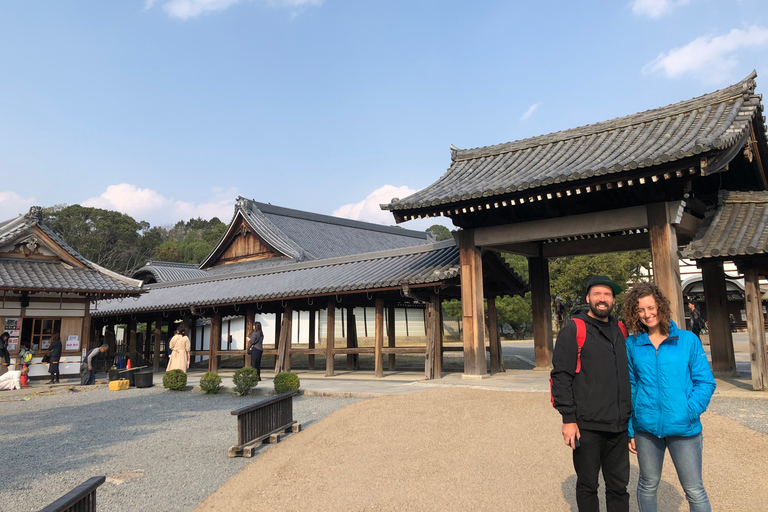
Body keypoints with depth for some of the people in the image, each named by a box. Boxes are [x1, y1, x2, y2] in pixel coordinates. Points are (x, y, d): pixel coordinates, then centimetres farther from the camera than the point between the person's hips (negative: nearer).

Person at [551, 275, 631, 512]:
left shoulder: (620, 330, 11)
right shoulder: (574, 330, -6)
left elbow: (628, 373, 18)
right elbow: (561, 376, -11)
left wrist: (631, 414, 16)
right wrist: (568, 418, -15)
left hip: (619, 426, 5)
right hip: (586, 426, -5)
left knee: (619, 486, 14)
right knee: (587, 486, 10)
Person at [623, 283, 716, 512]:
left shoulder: (688, 340, -1)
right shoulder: (632, 345, 2)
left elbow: (705, 382, 0)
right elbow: (629, 388, 6)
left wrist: (690, 411, -13)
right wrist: (628, 428, 4)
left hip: (683, 428, -1)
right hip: (646, 427, 1)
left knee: (695, 490, 7)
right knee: (648, 485, 15)